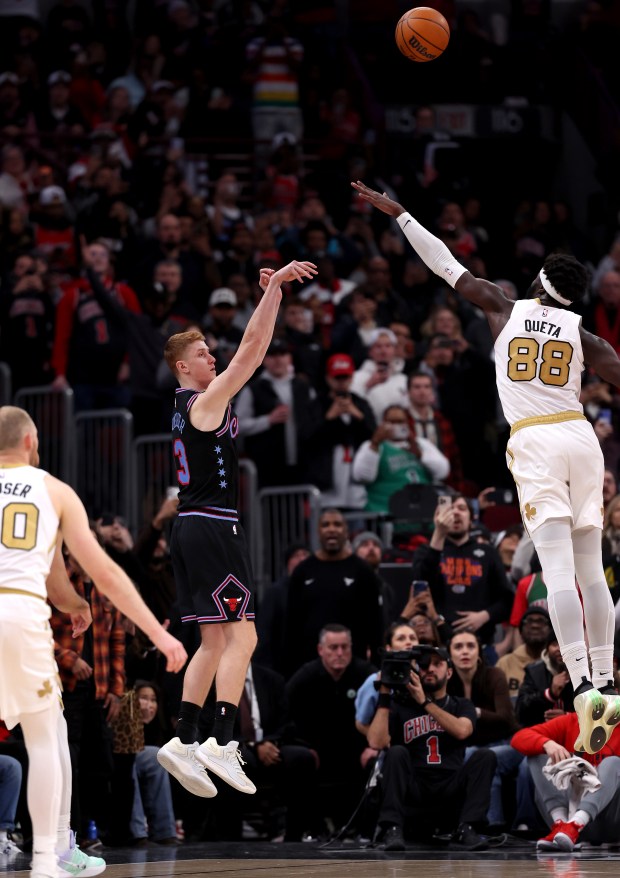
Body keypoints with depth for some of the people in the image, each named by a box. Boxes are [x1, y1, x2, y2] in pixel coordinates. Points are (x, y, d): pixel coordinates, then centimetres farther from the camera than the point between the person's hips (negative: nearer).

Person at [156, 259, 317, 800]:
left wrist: (271, 293, 19)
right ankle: (222, 744, -21)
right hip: (214, 526, -10)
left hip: (191, 527, 10)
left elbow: (252, 350, 22)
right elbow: (252, 347, -15)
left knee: (214, 641, 11)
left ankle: (184, 741, 6)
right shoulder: (207, 401, -9)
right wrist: (274, 286, -11)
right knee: (241, 635, -12)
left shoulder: (187, 407, 17)